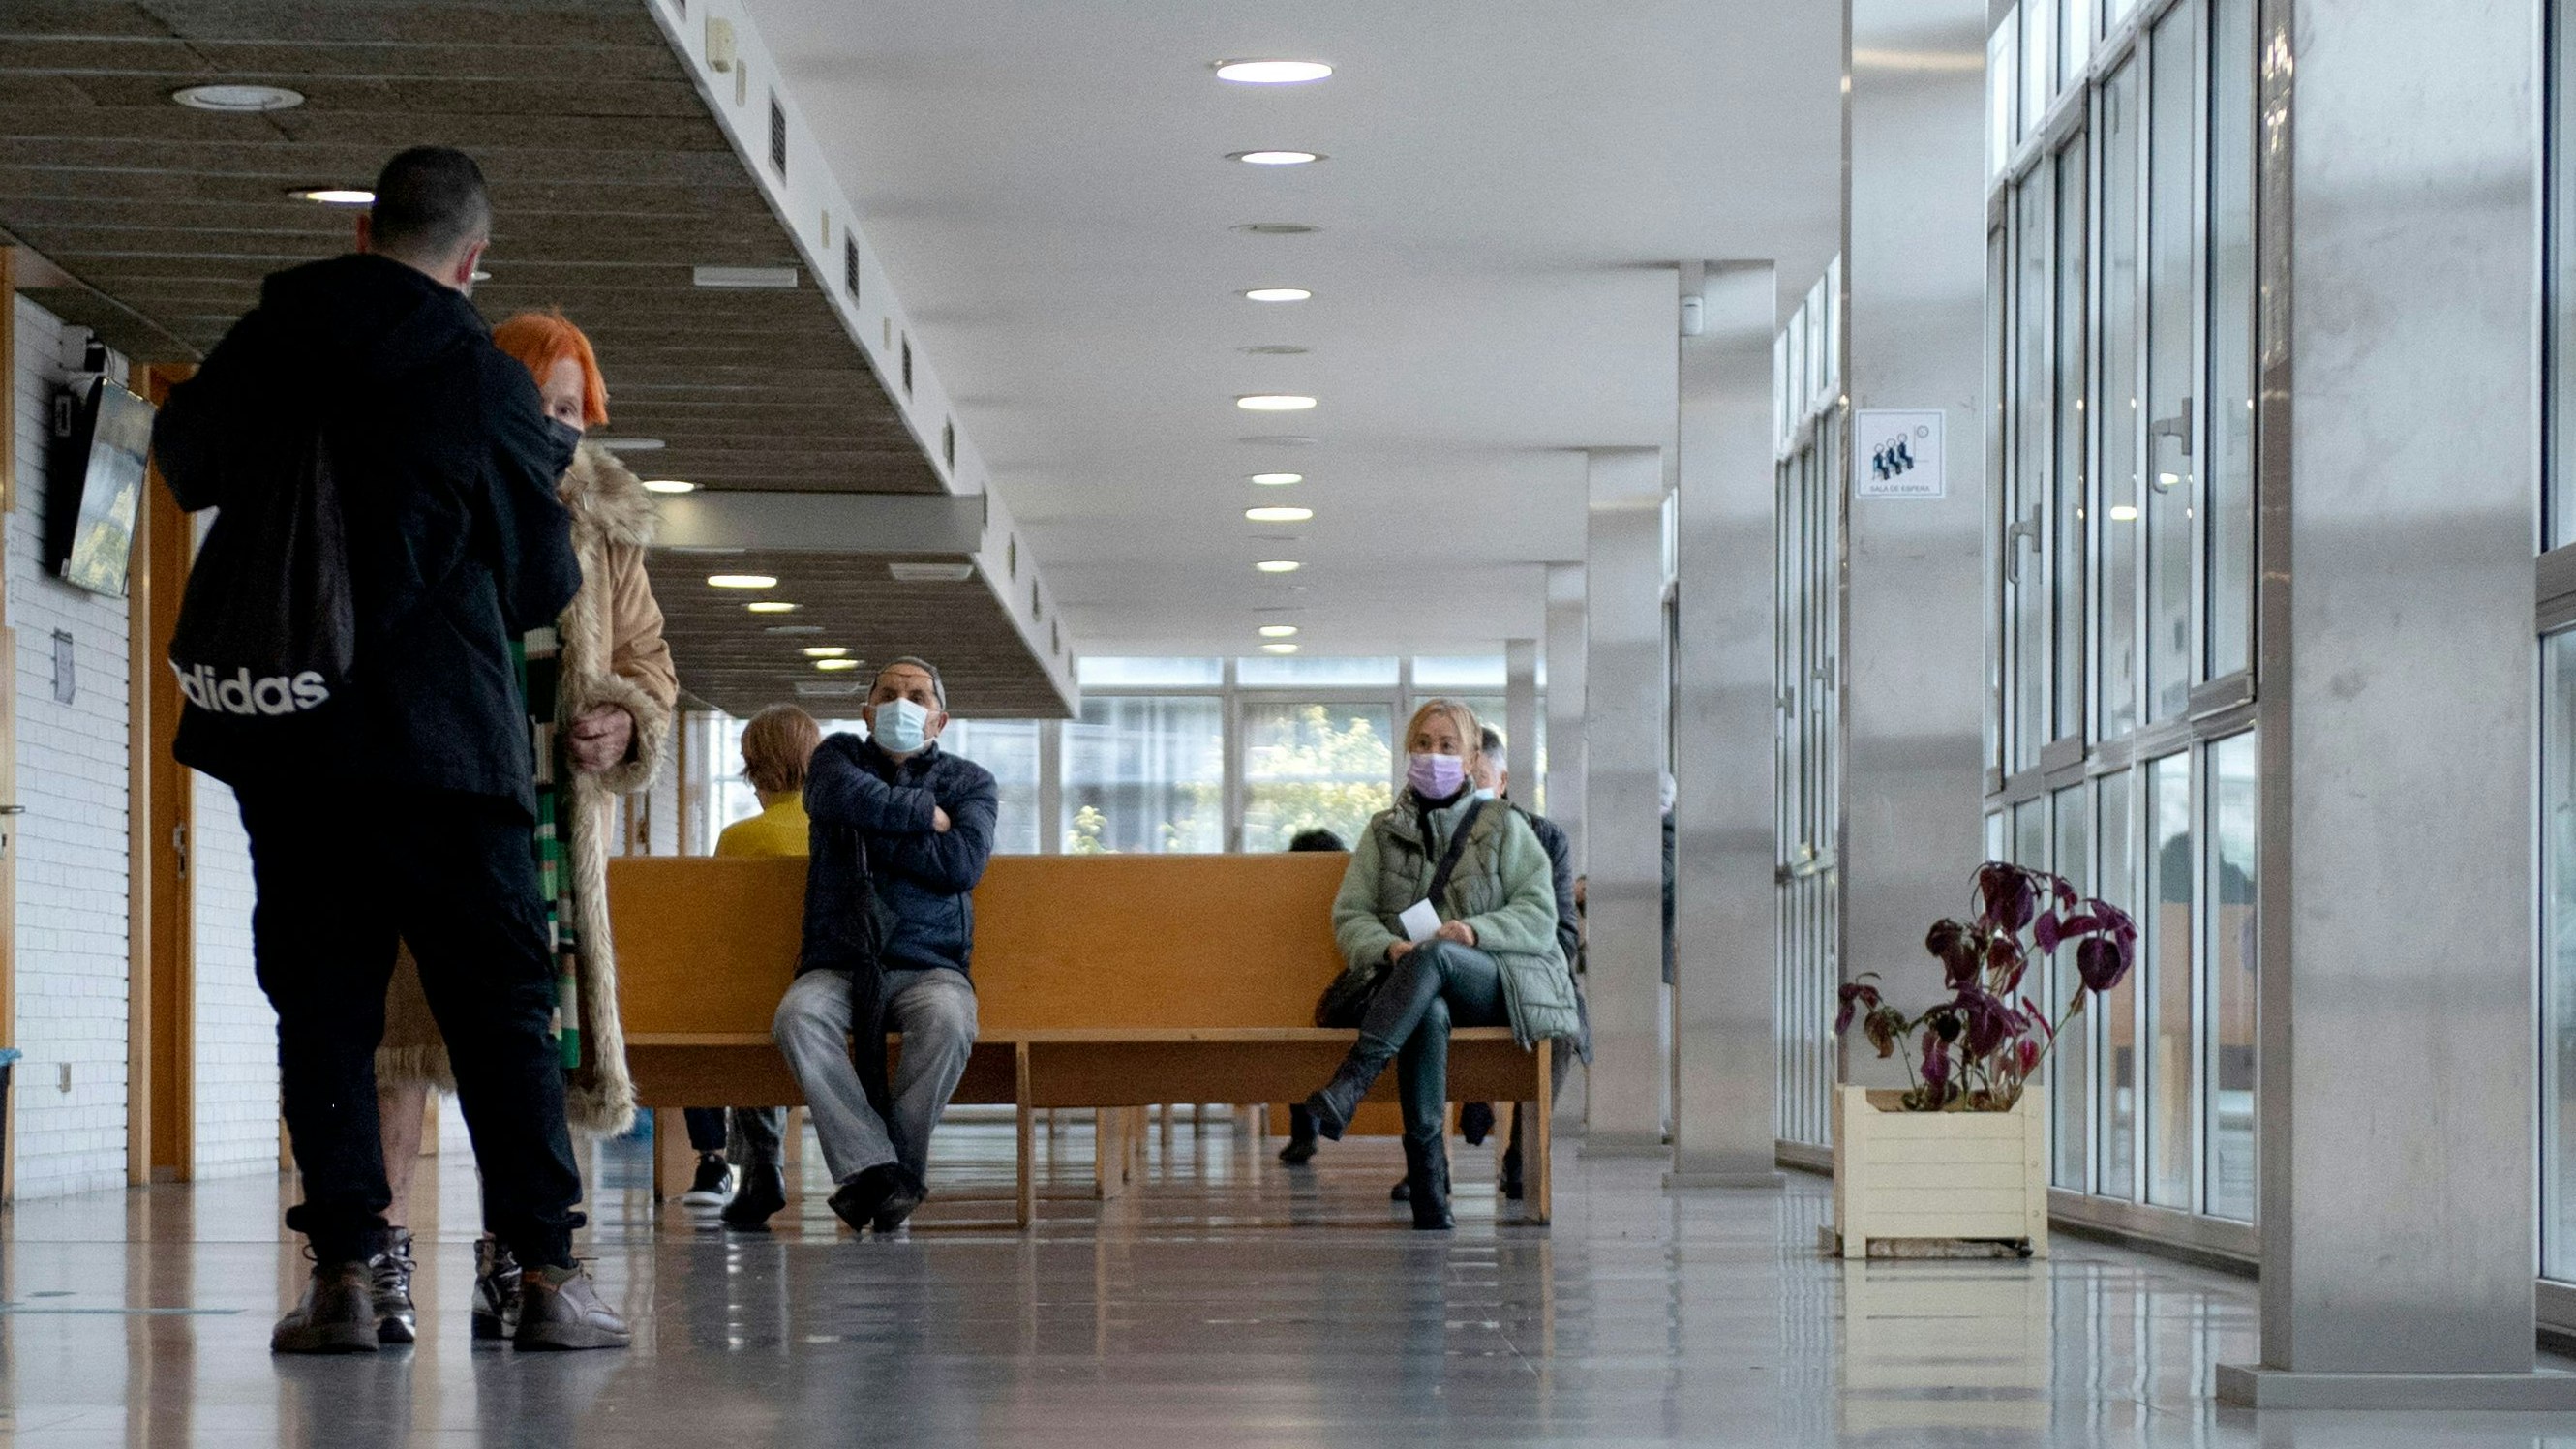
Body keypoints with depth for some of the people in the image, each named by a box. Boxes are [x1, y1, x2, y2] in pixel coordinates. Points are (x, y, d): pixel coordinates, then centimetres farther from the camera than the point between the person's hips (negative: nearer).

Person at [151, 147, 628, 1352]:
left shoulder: (271, 339, 3)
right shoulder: (488, 385, -4)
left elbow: (185, 462, 20)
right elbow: (543, 580, 4)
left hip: (283, 740, 2)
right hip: (443, 737, -2)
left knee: (320, 1002, 6)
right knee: (500, 1003, 4)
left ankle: (343, 1272, -1)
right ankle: (545, 1271, 1)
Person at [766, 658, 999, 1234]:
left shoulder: (970, 782, 16)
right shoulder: (840, 755, 18)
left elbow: (963, 862, -5)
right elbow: (843, 795, -8)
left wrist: (874, 835, -2)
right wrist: (925, 814, -1)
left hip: (929, 965, 0)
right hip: (838, 964, 0)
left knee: (947, 1020, -36)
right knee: (799, 1016, -34)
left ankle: (897, 1163, -26)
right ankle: (871, 1164, -37)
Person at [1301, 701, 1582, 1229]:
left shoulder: (1505, 828, 14)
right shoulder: (1384, 831, 19)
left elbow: (1540, 916, 4)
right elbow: (1349, 914, 10)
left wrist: (1475, 931, -16)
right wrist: (1388, 947, -14)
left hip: (1494, 981, -1)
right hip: (1415, 986, 1)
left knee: (1432, 956, -38)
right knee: (1428, 1014, -39)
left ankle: (1343, 1093, -53)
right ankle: (1428, 1184, -50)